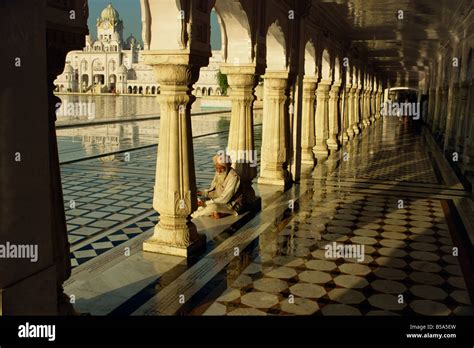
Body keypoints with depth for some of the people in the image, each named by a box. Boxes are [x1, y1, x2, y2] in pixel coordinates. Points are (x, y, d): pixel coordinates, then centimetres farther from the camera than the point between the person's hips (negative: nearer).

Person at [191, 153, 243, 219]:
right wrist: (203, 193, -7)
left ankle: (192, 217, -12)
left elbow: (225, 199, -25)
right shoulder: (218, 173, 0)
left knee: (213, 207, -32)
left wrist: (206, 203, -26)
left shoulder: (233, 176, -24)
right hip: (219, 201, 8)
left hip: (231, 205, -8)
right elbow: (213, 190, 13)